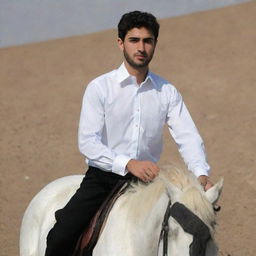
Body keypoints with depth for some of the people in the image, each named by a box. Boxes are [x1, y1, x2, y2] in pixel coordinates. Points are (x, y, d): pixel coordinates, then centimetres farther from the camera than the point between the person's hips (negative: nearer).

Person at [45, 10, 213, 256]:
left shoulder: (167, 93, 4)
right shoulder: (100, 87, -6)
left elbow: (187, 136, -6)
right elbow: (87, 142, -14)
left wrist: (201, 174, -26)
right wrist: (128, 164, -29)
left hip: (147, 180, 3)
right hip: (103, 178, -3)